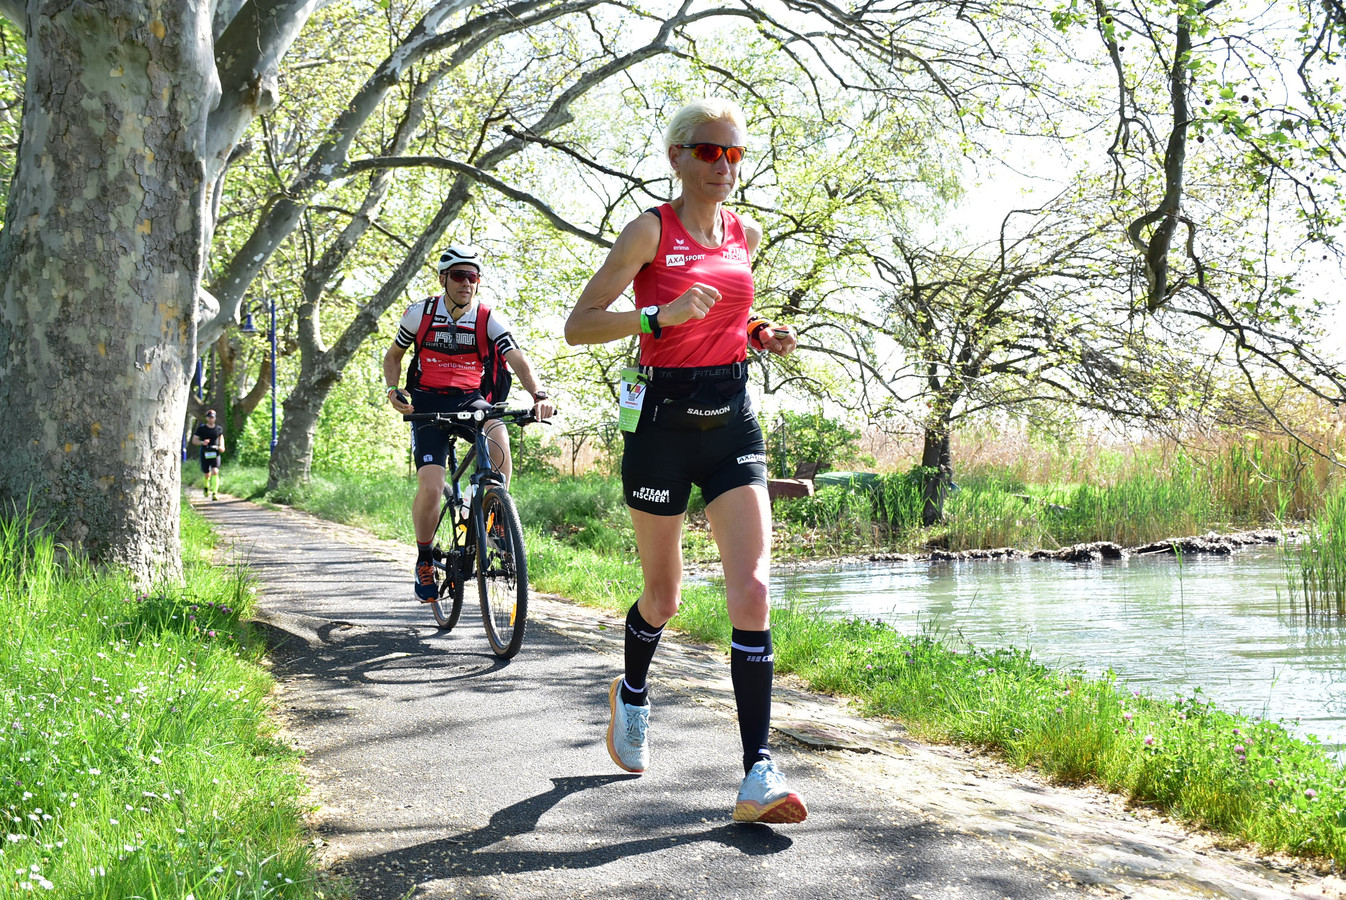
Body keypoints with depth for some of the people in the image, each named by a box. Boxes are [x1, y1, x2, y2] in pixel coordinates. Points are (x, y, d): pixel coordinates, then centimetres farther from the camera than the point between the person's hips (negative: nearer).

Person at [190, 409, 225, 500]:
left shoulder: (219, 429, 4)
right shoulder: (201, 428, -2)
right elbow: (194, 440, -1)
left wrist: (222, 446, 6)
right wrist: (202, 442, -21)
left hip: (215, 454, 0)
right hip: (205, 454, 0)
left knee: (215, 472, -18)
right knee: (207, 474, 8)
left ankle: (214, 493, -19)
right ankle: (206, 487, 41)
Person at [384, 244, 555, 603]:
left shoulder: (490, 320, -4)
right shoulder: (420, 313, -2)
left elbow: (518, 359, -16)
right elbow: (393, 355, 13)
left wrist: (538, 394, -35)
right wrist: (394, 389, -7)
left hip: (471, 399, 0)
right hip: (428, 404, 0)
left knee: (498, 438, -36)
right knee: (430, 489, -17)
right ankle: (424, 560, 10)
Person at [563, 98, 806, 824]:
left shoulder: (746, 235, 10)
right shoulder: (649, 231, -5)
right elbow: (578, 325, -9)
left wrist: (760, 335, 6)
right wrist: (660, 316, -23)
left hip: (732, 418, 3)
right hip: (662, 418, -3)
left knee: (751, 591, -12)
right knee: (663, 595, 11)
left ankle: (758, 774, -12)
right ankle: (632, 696, 44)